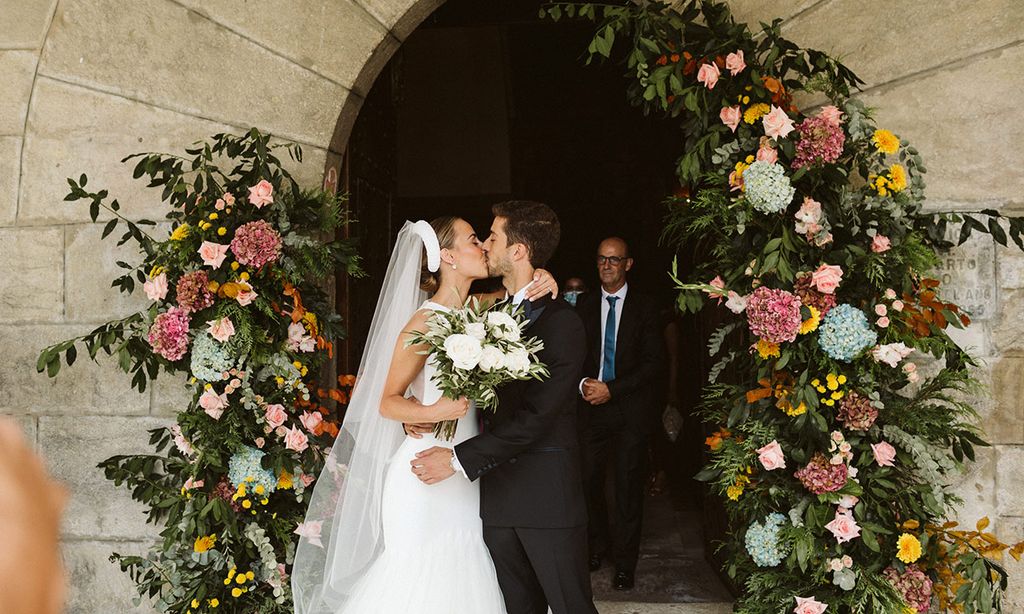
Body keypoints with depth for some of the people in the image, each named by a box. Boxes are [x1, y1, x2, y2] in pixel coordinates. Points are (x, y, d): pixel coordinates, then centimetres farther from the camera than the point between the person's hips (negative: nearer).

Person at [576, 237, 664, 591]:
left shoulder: (645, 309, 1)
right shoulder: (584, 308, 9)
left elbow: (653, 362, -4)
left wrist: (612, 389, -11)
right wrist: (583, 384, -9)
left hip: (630, 411, -2)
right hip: (592, 408, 2)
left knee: (628, 488, 0)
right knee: (589, 482, 0)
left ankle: (624, 563, 10)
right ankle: (598, 546, 20)